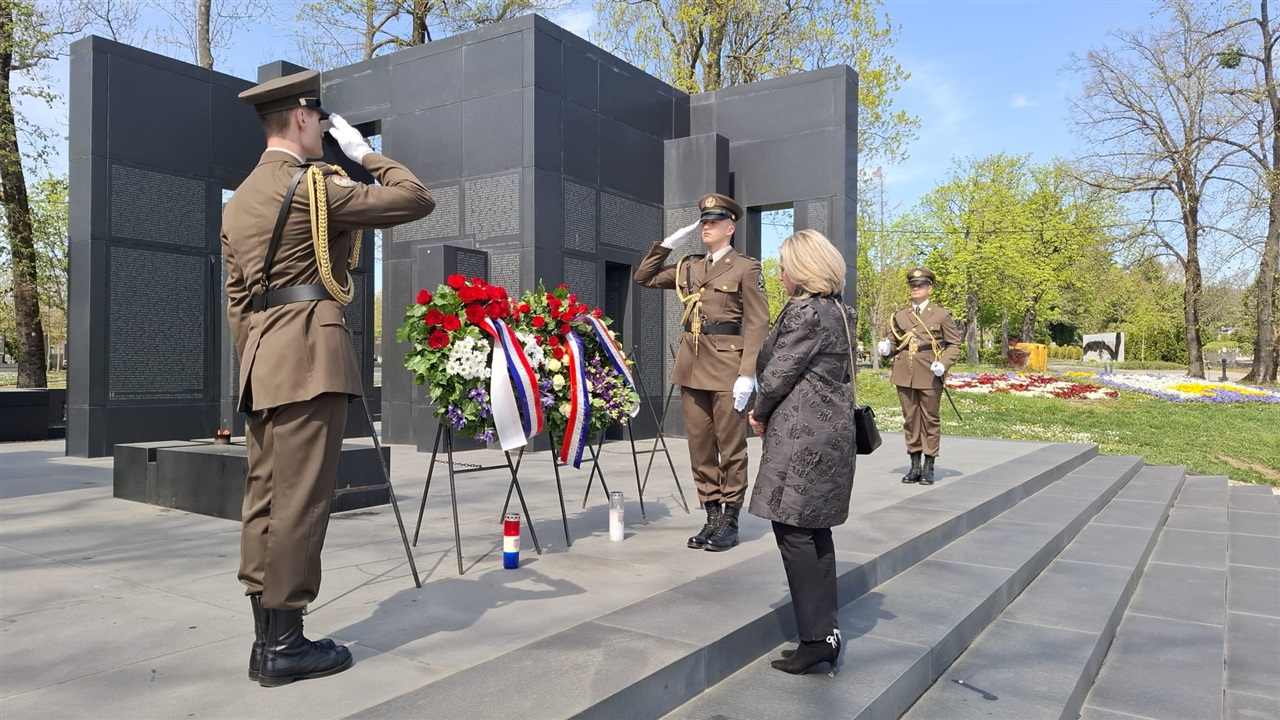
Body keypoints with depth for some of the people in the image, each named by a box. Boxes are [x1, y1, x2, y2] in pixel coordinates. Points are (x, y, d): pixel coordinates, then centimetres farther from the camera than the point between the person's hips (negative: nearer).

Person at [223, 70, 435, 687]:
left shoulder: (238, 199, 20)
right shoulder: (314, 183, -6)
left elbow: (236, 299, 20)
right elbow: (417, 199, -3)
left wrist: (255, 362, 22)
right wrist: (365, 153, 9)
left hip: (261, 358, 9)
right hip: (309, 352, -9)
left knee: (264, 496, 9)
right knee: (300, 498, -6)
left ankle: (267, 639, 16)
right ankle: (284, 646, 1)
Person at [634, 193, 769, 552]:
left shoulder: (746, 268, -2)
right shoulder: (688, 267, 15)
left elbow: (757, 325, -8)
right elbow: (644, 277, 21)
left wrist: (747, 374, -16)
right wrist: (667, 244, 9)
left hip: (727, 366, -6)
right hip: (692, 367, 6)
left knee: (730, 447, 2)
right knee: (699, 446, 9)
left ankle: (730, 521, 10)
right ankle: (712, 517, 18)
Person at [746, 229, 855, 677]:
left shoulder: (804, 312, -14)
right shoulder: (839, 312, 15)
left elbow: (779, 372, -14)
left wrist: (760, 413, 3)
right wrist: (770, 412, 12)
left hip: (802, 436, -10)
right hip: (832, 432, 10)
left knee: (794, 531, -4)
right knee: (815, 531, 14)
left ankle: (816, 638, 0)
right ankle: (826, 631, 21)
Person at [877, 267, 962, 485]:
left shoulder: (942, 314, 3)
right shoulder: (900, 315, 12)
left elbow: (954, 344, 2)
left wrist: (944, 363, -14)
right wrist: (888, 348, -2)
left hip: (929, 375, -3)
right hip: (904, 375, 3)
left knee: (930, 420, 3)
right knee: (910, 419, 8)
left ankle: (928, 467, 11)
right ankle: (915, 465, 16)